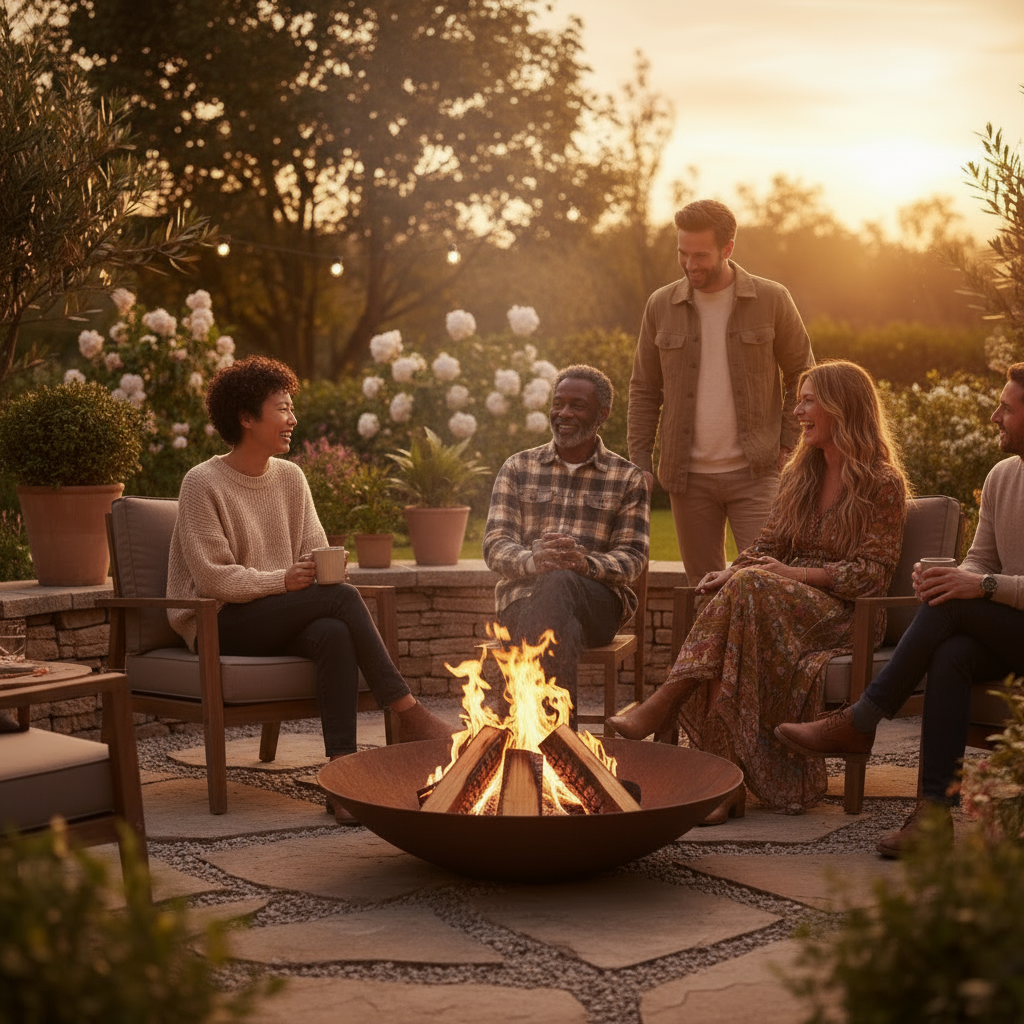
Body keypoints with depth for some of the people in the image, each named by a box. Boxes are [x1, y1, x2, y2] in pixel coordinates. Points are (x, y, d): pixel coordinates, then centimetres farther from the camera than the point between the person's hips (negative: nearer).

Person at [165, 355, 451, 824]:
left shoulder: (290, 477, 12)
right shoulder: (203, 483, -7)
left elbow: (316, 553, 11)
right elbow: (213, 578, -13)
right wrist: (284, 580, -25)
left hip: (282, 621, 5)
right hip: (219, 625, -5)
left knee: (335, 635, -32)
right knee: (342, 596, -28)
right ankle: (409, 714, -24)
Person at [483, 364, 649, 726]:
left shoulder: (628, 479, 14)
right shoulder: (517, 469, 17)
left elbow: (633, 556, 4)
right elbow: (494, 544, 5)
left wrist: (585, 563, -21)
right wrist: (532, 560, -21)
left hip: (597, 601, 0)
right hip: (523, 598, 0)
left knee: (557, 582, -38)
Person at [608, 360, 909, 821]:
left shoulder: (882, 484, -2)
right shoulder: (799, 473, 20)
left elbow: (874, 573, -9)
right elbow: (768, 545, 17)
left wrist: (798, 573, -19)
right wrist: (731, 571, -5)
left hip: (844, 614, -5)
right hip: (783, 604, 5)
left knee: (750, 590, -35)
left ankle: (662, 706, -36)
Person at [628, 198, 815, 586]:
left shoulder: (771, 300, 0)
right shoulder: (661, 306, 5)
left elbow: (802, 377, 7)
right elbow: (644, 390, 10)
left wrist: (788, 444, -2)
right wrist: (640, 462, 2)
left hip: (754, 471, -2)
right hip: (689, 477, 2)